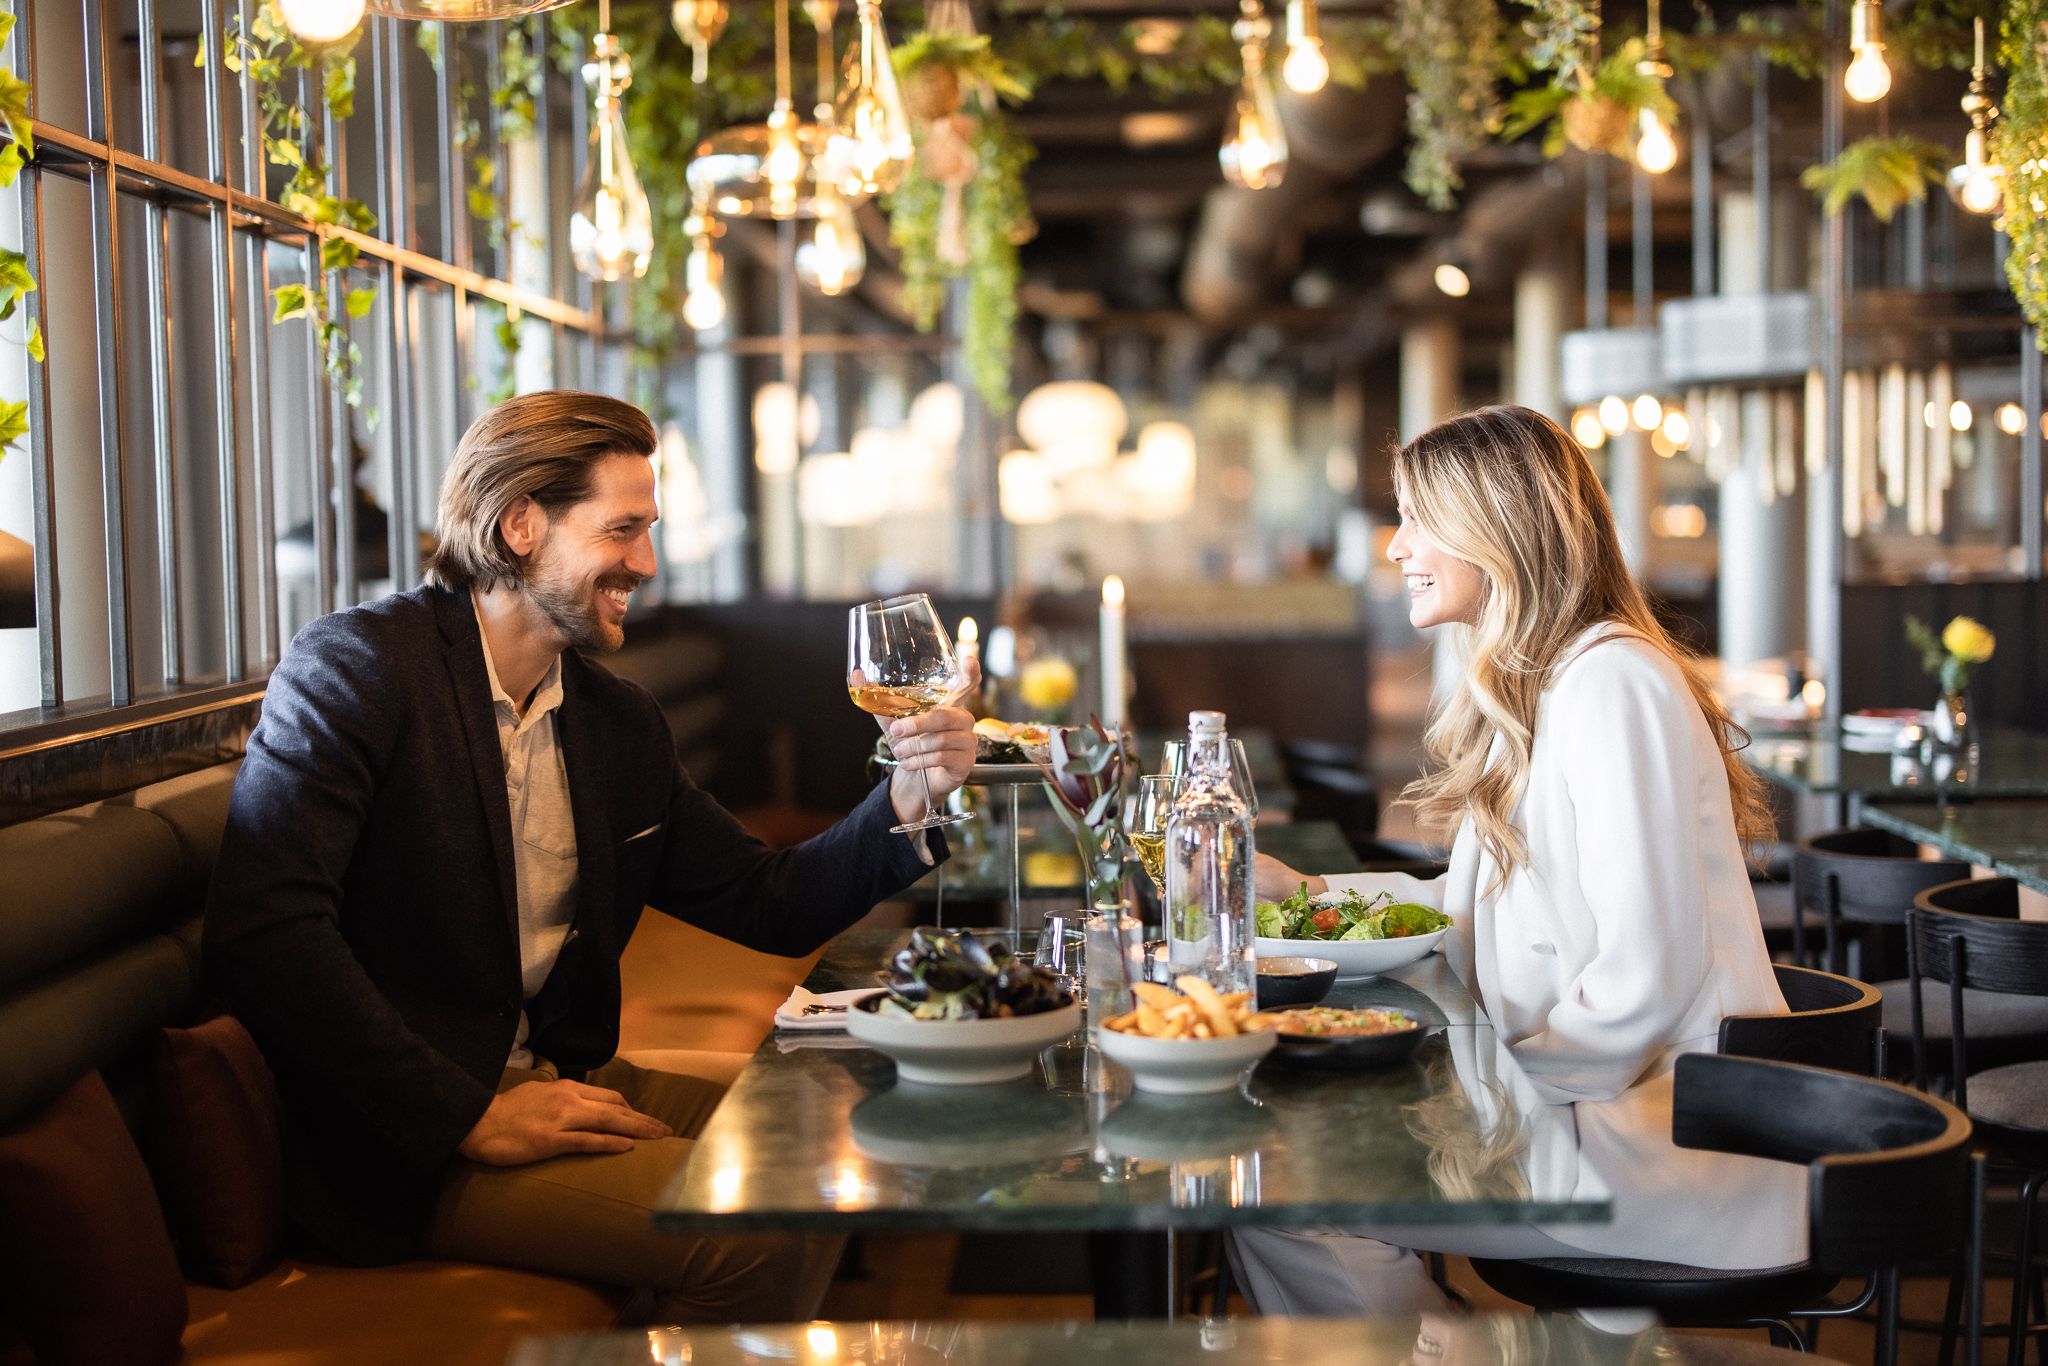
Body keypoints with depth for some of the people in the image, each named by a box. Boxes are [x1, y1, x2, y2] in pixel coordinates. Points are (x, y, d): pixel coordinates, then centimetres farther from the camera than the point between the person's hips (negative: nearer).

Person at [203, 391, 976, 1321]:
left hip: (551, 1083, 8)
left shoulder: (620, 724, 12)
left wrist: (906, 800, -3)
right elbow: (257, 928, -21)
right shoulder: (356, 665, -10)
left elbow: (771, 906, 16)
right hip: (405, 1144, -8)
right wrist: (466, 1118, -24)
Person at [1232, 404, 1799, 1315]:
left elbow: (1646, 981, -21)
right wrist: (1305, 889, 16)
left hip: (1666, 1142, -10)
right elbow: (1483, 914, 20)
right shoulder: (1527, 687, 16)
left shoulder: (1612, 684, -16)